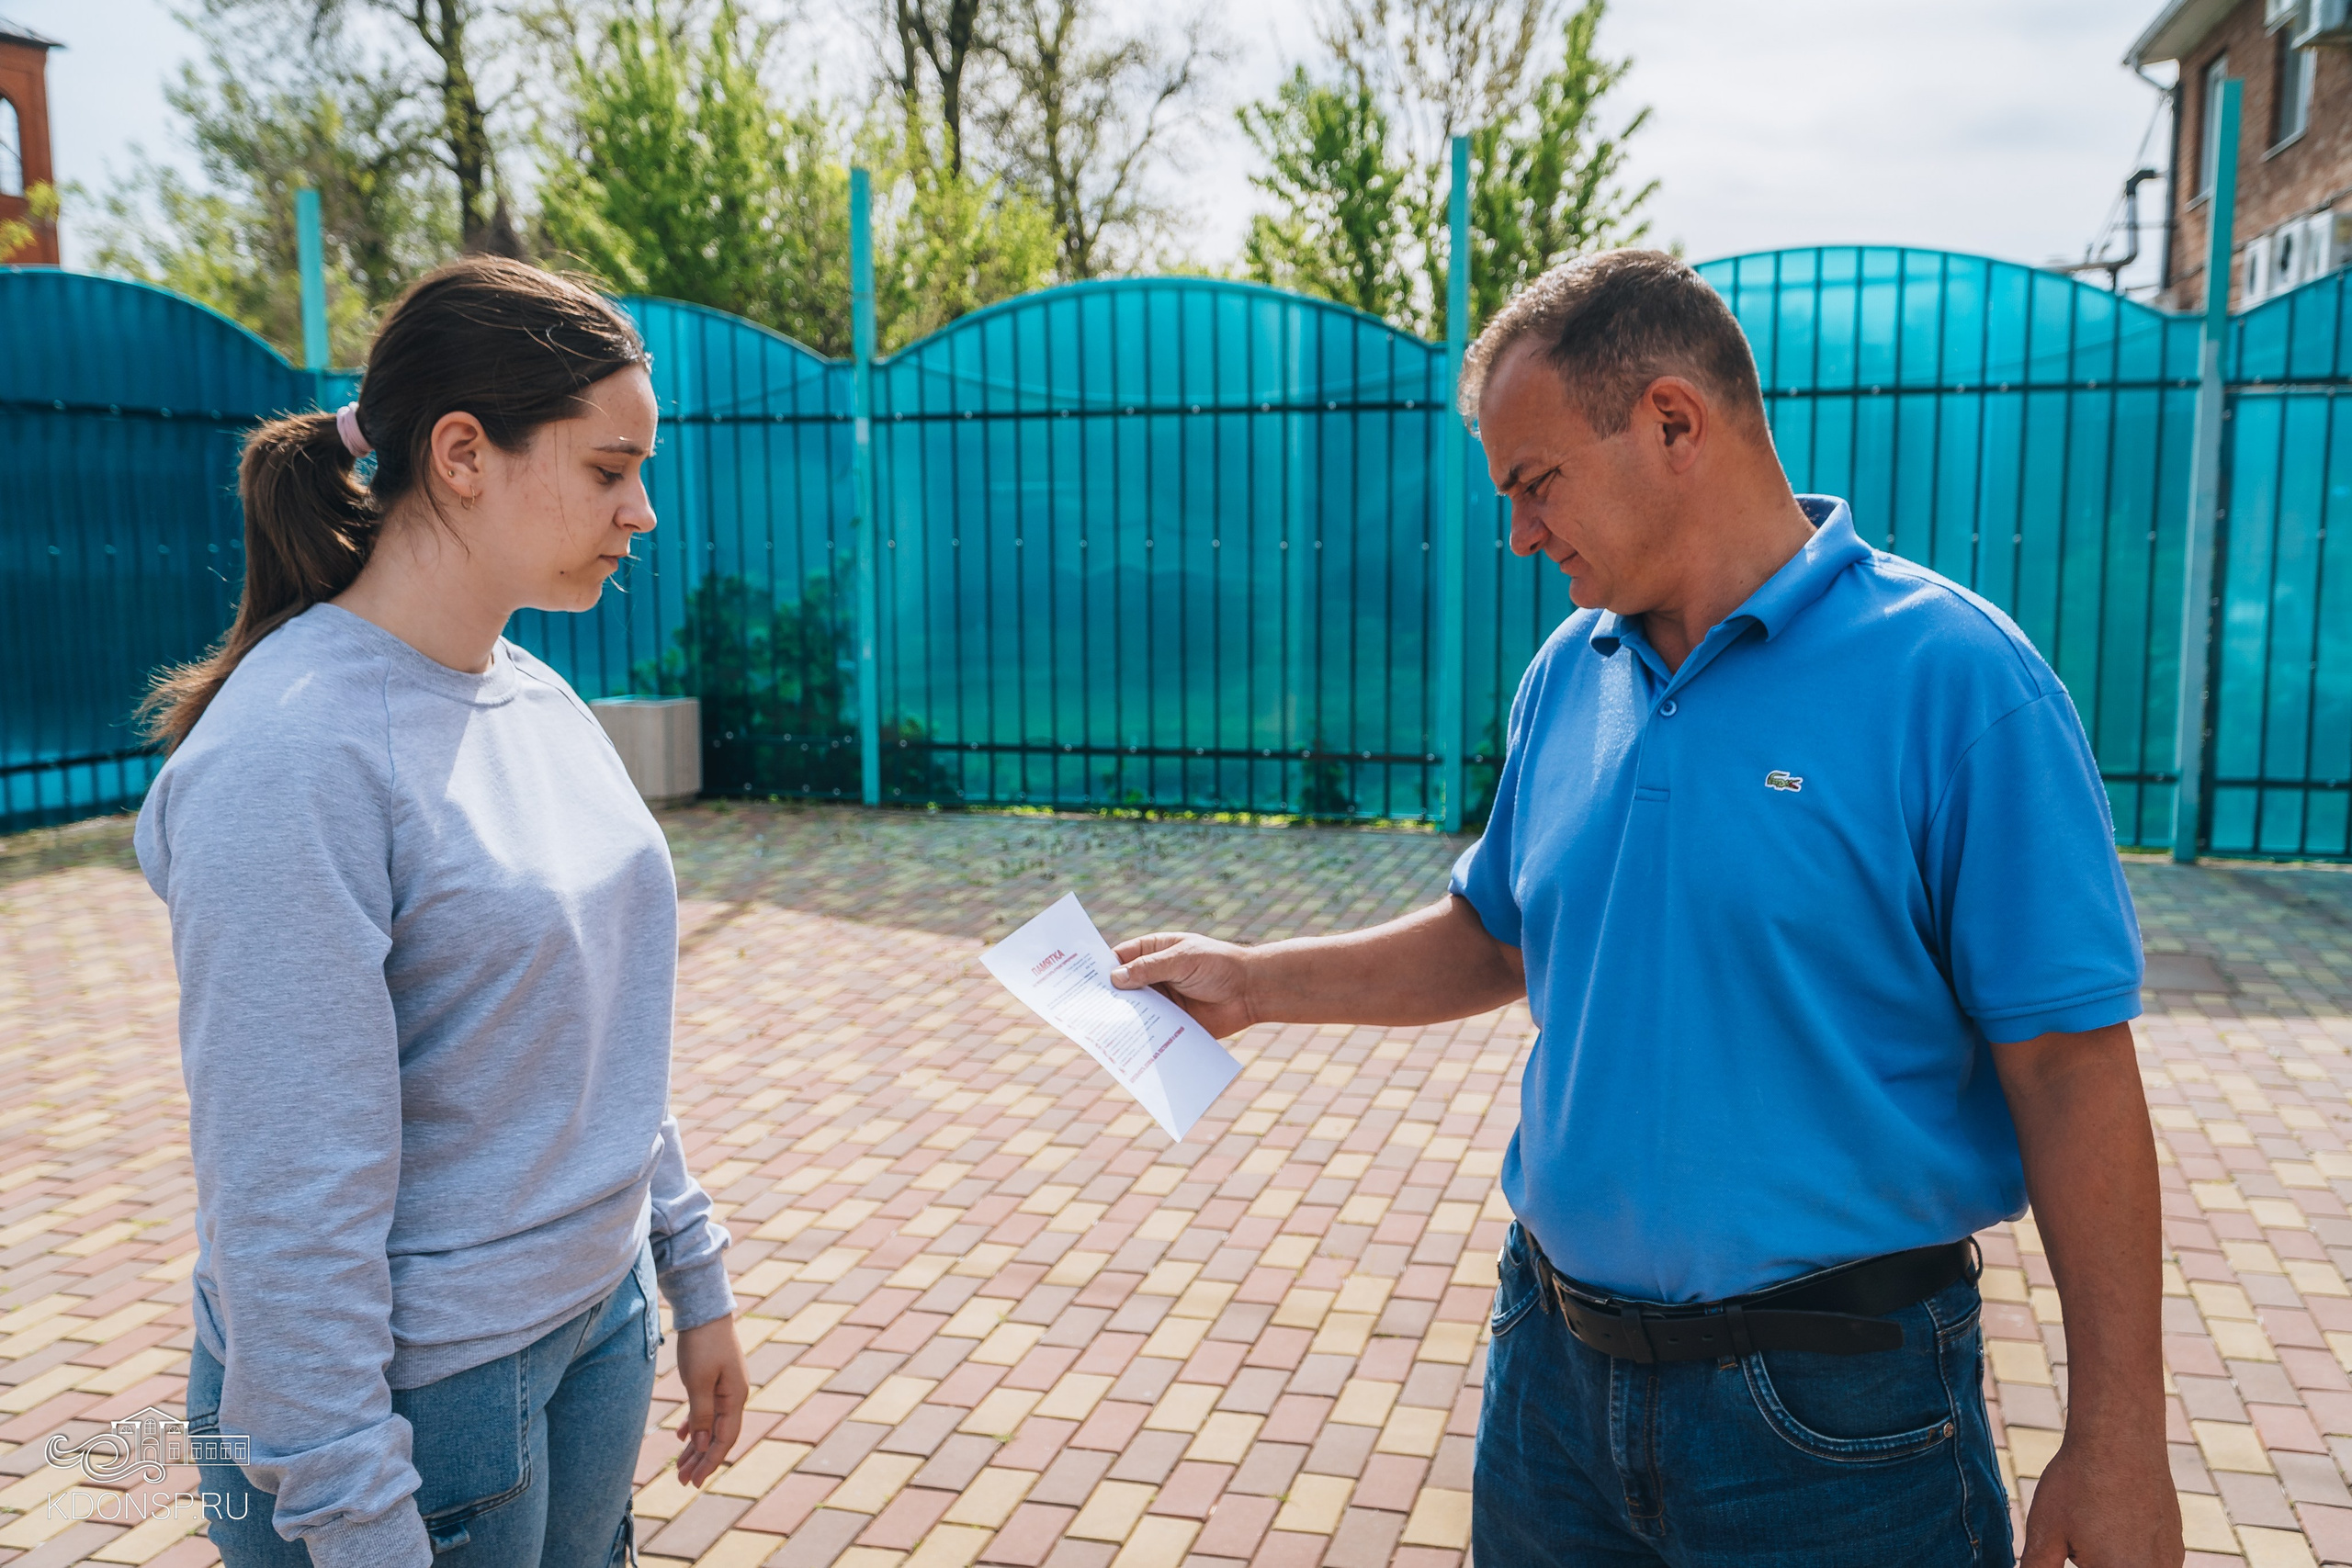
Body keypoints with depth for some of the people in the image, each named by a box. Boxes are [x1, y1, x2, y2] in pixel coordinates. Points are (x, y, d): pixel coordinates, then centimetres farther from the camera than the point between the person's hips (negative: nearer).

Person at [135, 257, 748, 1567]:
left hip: (597, 1333, 7)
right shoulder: (290, 757, -23)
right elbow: (289, 1201, -22)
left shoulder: (538, 696, 2)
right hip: (415, 1396, -7)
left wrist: (694, 1278, 12)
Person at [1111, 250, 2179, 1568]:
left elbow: (2072, 1063, -15)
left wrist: (2119, 1444, -13)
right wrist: (1255, 985, 9)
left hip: (1834, 1411, -5)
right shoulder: (1568, 675, 3)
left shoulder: (1951, 679, -16)